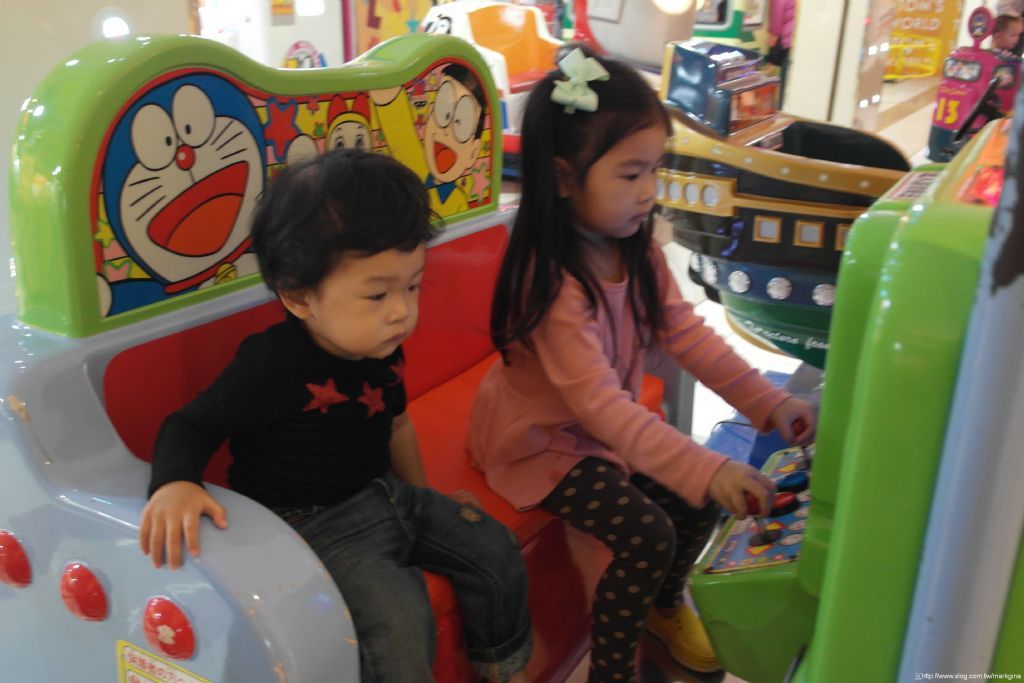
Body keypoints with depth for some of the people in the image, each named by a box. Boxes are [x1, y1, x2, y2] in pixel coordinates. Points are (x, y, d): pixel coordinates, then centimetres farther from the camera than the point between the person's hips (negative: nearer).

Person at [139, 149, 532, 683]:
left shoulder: (383, 349, -4)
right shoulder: (271, 365, -26)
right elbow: (189, 426, -16)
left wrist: (423, 497, 25)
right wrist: (174, 485, -38)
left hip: (383, 493, 8)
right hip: (313, 521, -7)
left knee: (494, 549, 8)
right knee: (399, 618, -26)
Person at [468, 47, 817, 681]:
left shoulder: (636, 251, -6)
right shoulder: (552, 283, -32)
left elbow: (687, 333, -5)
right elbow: (600, 403, -37)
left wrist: (771, 403, -15)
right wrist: (706, 470, -44)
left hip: (610, 425, 8)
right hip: (542, 440, -8)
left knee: (702, 501, 3)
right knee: (647, 535, -18)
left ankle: (665, 602, 33)